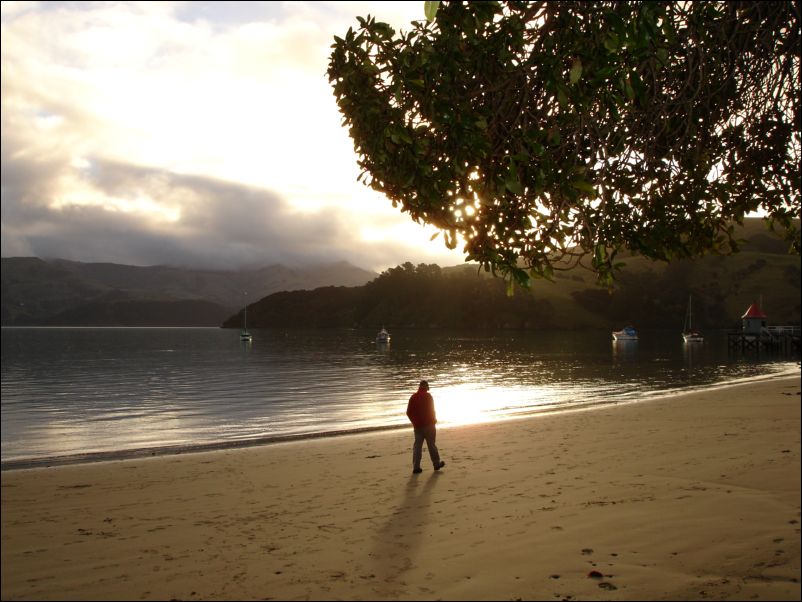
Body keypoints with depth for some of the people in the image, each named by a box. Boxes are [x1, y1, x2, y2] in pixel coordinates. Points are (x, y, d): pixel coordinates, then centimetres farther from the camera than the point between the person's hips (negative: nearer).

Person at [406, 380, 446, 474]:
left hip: (417, 426, 4)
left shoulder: (413, 397, 5)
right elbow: (431, 410, -12)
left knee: (417, 446, 5)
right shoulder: (428, 396, -9)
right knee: (431, 445, 6)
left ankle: (416, 467, 0)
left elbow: (408, 412, 5)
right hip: (428, 424, -4)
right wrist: (434, 420, 4)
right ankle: (436, 464, 17)